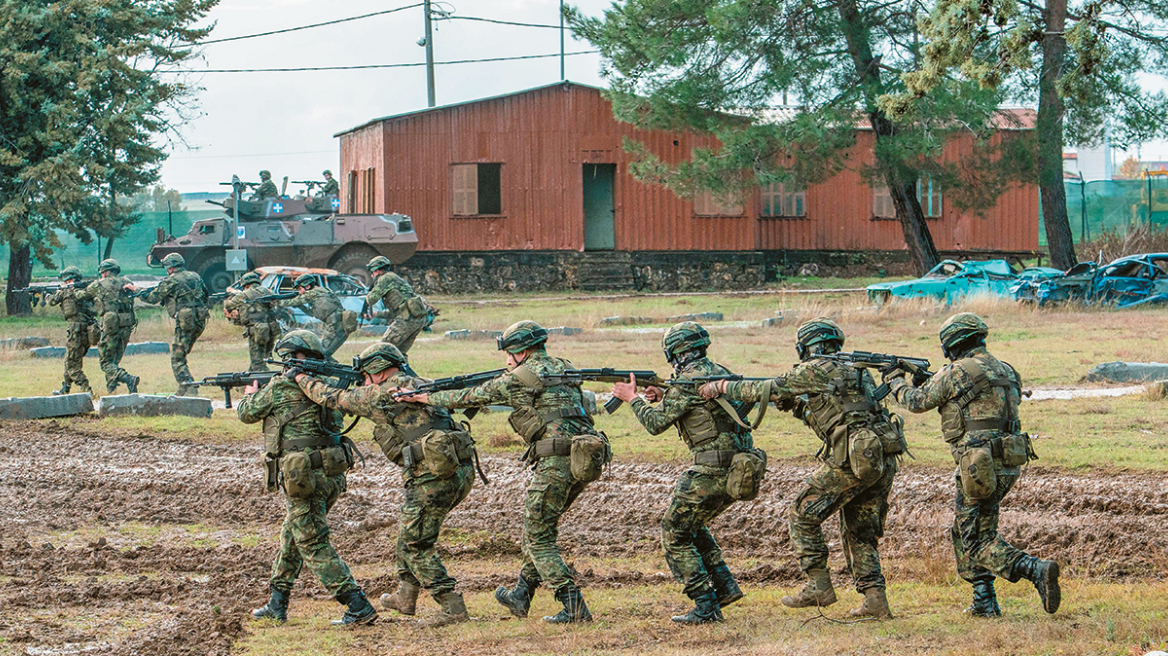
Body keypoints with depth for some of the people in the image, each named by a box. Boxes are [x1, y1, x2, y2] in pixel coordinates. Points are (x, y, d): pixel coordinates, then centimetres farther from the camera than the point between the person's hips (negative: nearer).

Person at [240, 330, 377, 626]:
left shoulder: (282, 386, -10)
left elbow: (248, 413, 6)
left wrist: (251, 395, 28)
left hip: (304, 479, -8)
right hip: (332, 474, 8)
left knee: (314, 546, -4)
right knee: (291, 538, 22)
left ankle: (359, 607, -12)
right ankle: (276, 605, 30)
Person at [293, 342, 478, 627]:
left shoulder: (382, 394, -6)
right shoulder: (420, 386, 18)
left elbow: (334, 399, 5)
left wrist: (304, 380, 20)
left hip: (433, 477, -9)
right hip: (463, 473, 9)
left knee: (415, 545, 1)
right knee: (410, 531, 24)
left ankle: (452, 607, -4)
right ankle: (404, 597, 33)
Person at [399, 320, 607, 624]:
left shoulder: (521, 378, -4)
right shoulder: (563, 369, 18)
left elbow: (473, 397, 5)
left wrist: (426, 397, 17)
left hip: (556, 462, -8)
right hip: (583, 461, 8)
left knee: (539, 539, 0)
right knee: (539, 529, 22)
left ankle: (574, 607, -8)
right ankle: (521, 596, 29)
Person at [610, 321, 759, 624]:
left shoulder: (688, 382, -13)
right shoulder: (719, 372, 13)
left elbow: (656, 424, -8)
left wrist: (632, 398, 8)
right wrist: (665, 398, 20)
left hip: (712, 471, -9)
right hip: (739, 469, 9)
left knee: (675, 534, 4)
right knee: (692, 526, 26)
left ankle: (706, 607, -1)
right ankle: (725, 586, 18)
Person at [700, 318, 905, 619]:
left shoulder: (815, 370, 0)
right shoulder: (857, 371, 24)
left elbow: (767, 391, 3)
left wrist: (722, 386, 13)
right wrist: (793, 402, 25)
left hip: (853, 457, -8)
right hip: (885, 460, 8)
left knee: (803, 517, 5)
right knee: (860, 532, 16)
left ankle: (819, 586, 2)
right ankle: (875, 598, 7)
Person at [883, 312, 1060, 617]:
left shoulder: (954, 373, -8)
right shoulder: (1006, 372, 13)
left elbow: (918, 402, 5)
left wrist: (896, 382, 25)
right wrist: (931, 381, 31)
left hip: (979, 465, -8)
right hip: (1009, 465, 8)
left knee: (977, 542, -2)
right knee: (964, 531, 21)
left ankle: (1035, 570, -23)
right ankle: (984, 601, 18)